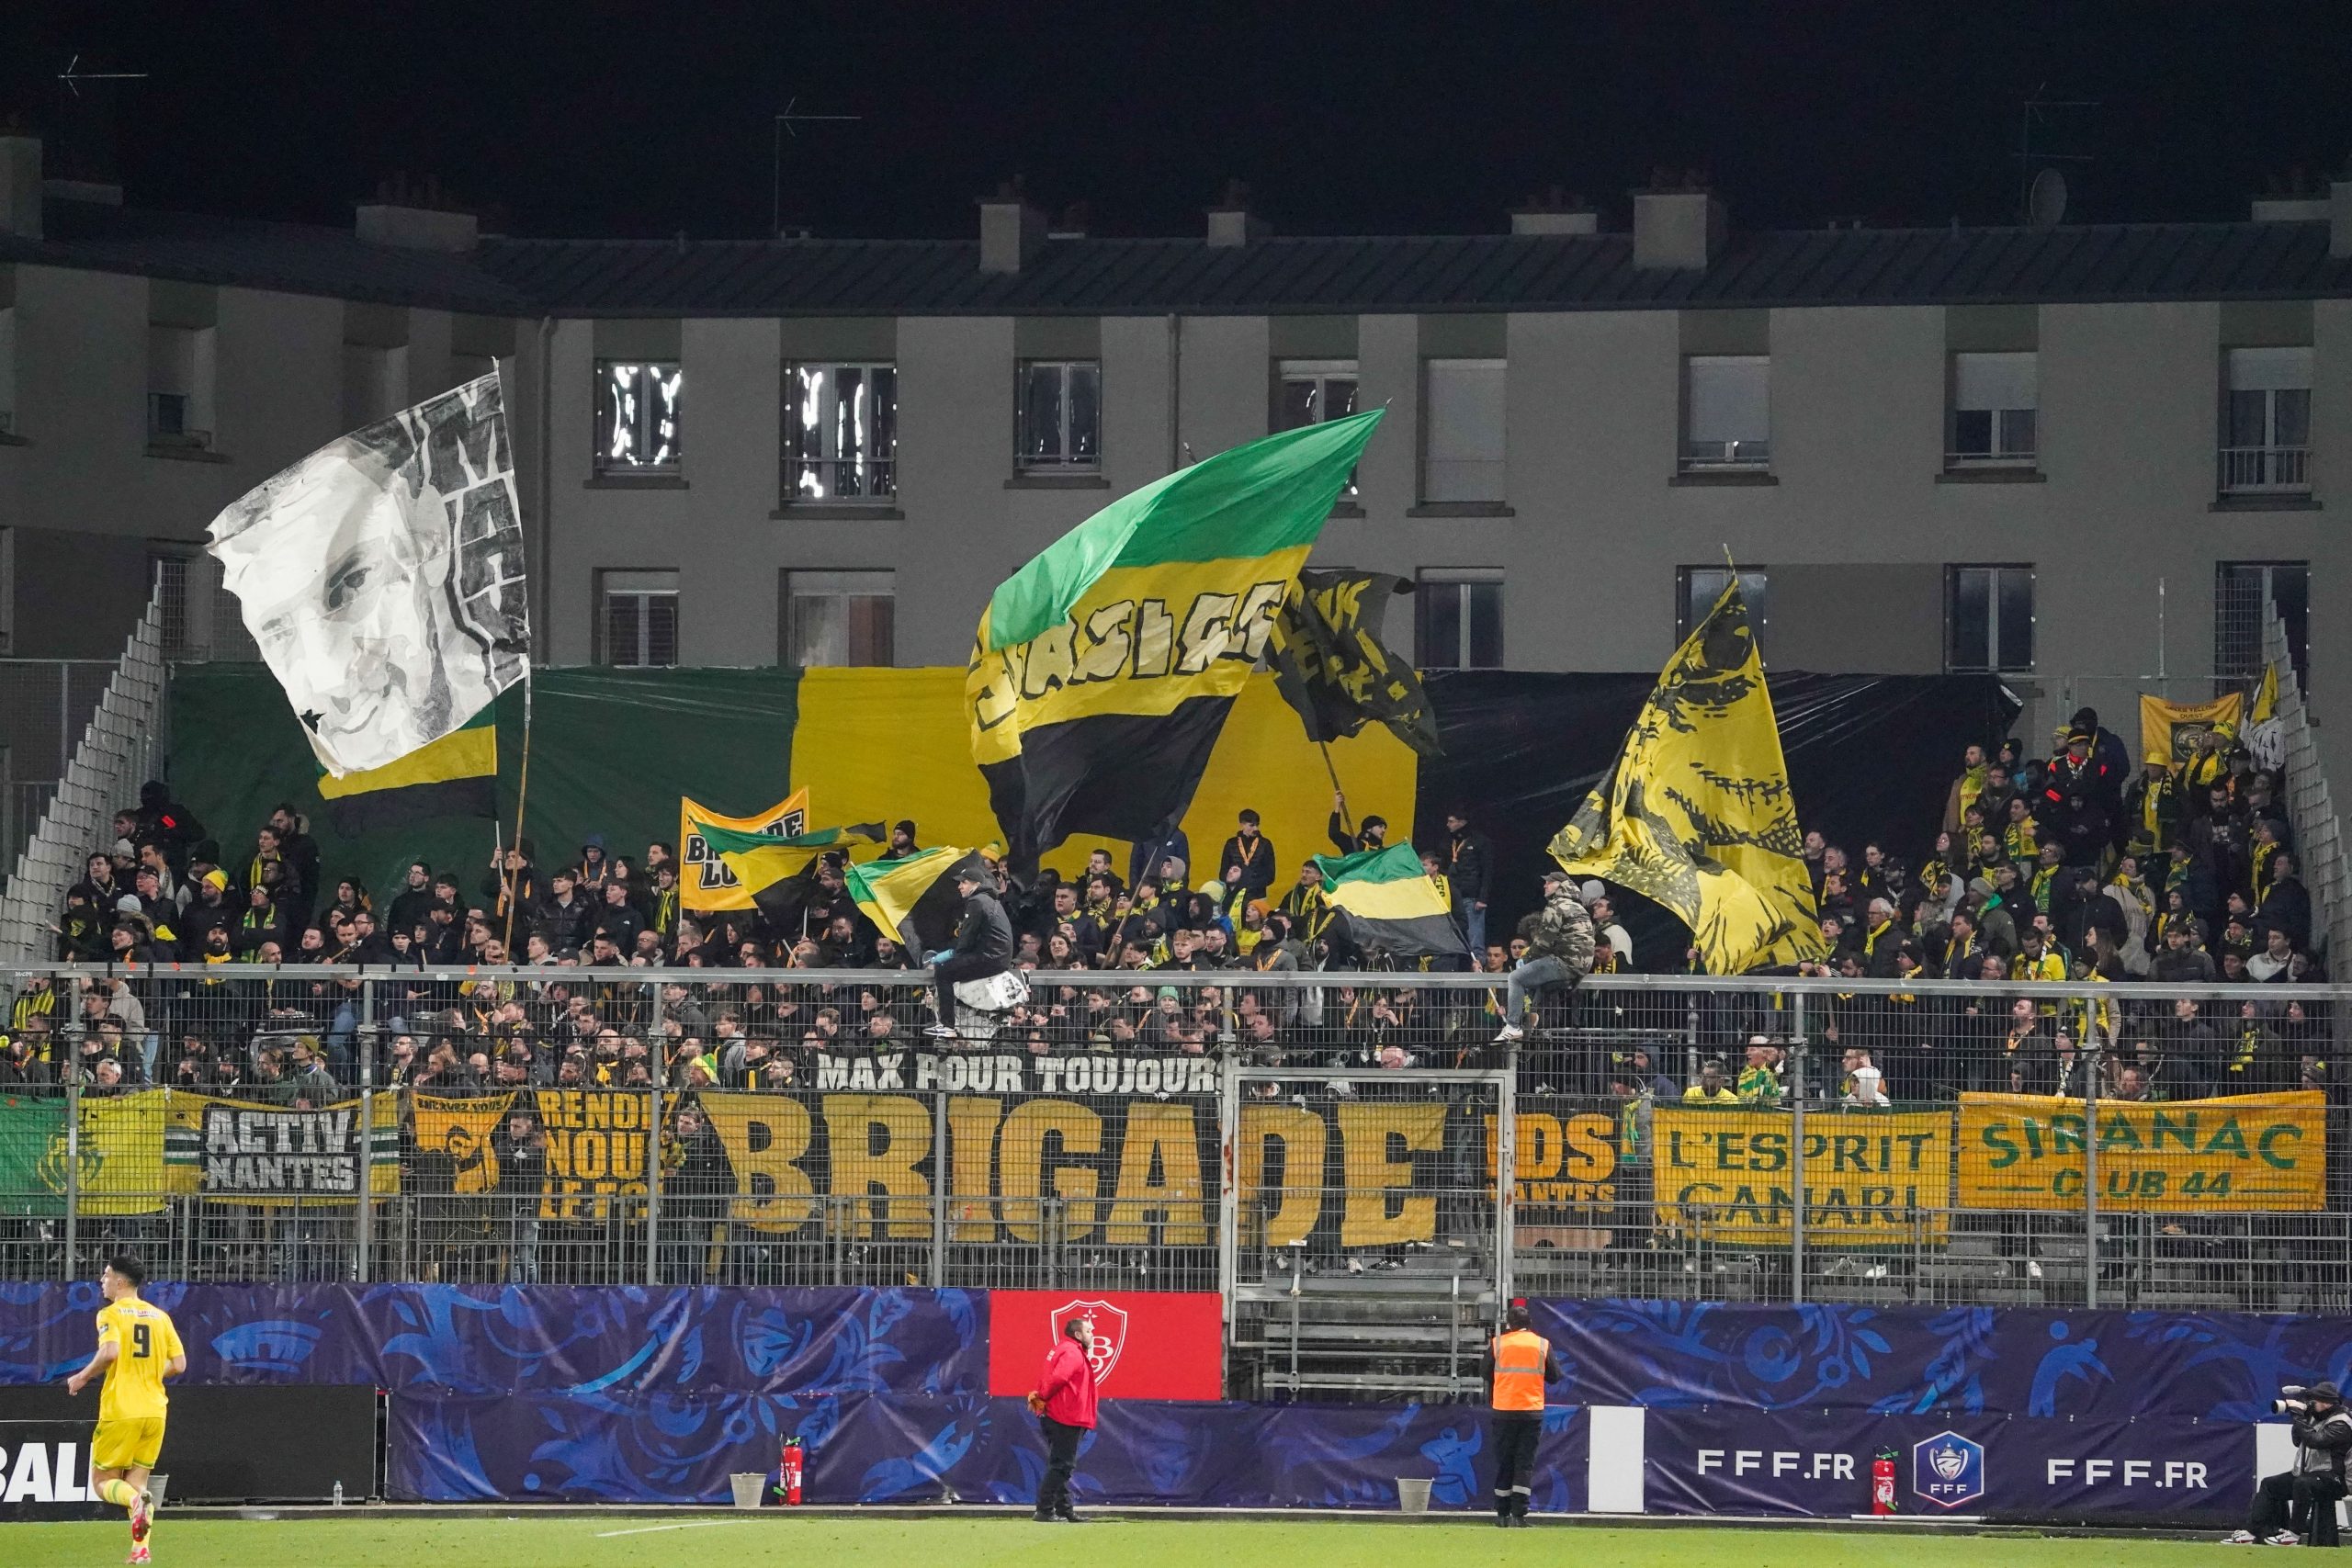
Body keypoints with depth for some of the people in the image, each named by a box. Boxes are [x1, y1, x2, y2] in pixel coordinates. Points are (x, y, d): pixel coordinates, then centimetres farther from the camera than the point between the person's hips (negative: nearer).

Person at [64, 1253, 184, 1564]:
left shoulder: (111, 1314, -5)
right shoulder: (160, 1316, 11)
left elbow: (110, 1351, -23)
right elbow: (179, 1364, 8)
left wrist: (82, 1377, -8)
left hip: (120, 1411, -5)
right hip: (154, 1410, 5)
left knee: (103, 1483, 5)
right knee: (137, 1480, 13)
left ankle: (137, 1502, -28)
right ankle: (140, 1549, -4)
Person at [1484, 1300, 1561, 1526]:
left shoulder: (1497, 1344, 0)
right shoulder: (1542, 1345, 1)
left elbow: (1487, 1375, 4)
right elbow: (1554, 1376, 5)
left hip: (1504, 1411, 0)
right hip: (1533, 1411, 0)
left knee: (1503, 1463, 9)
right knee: (1526, 1463, 1)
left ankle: (1502, 1514, 11)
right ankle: (1519, 1514, -8)